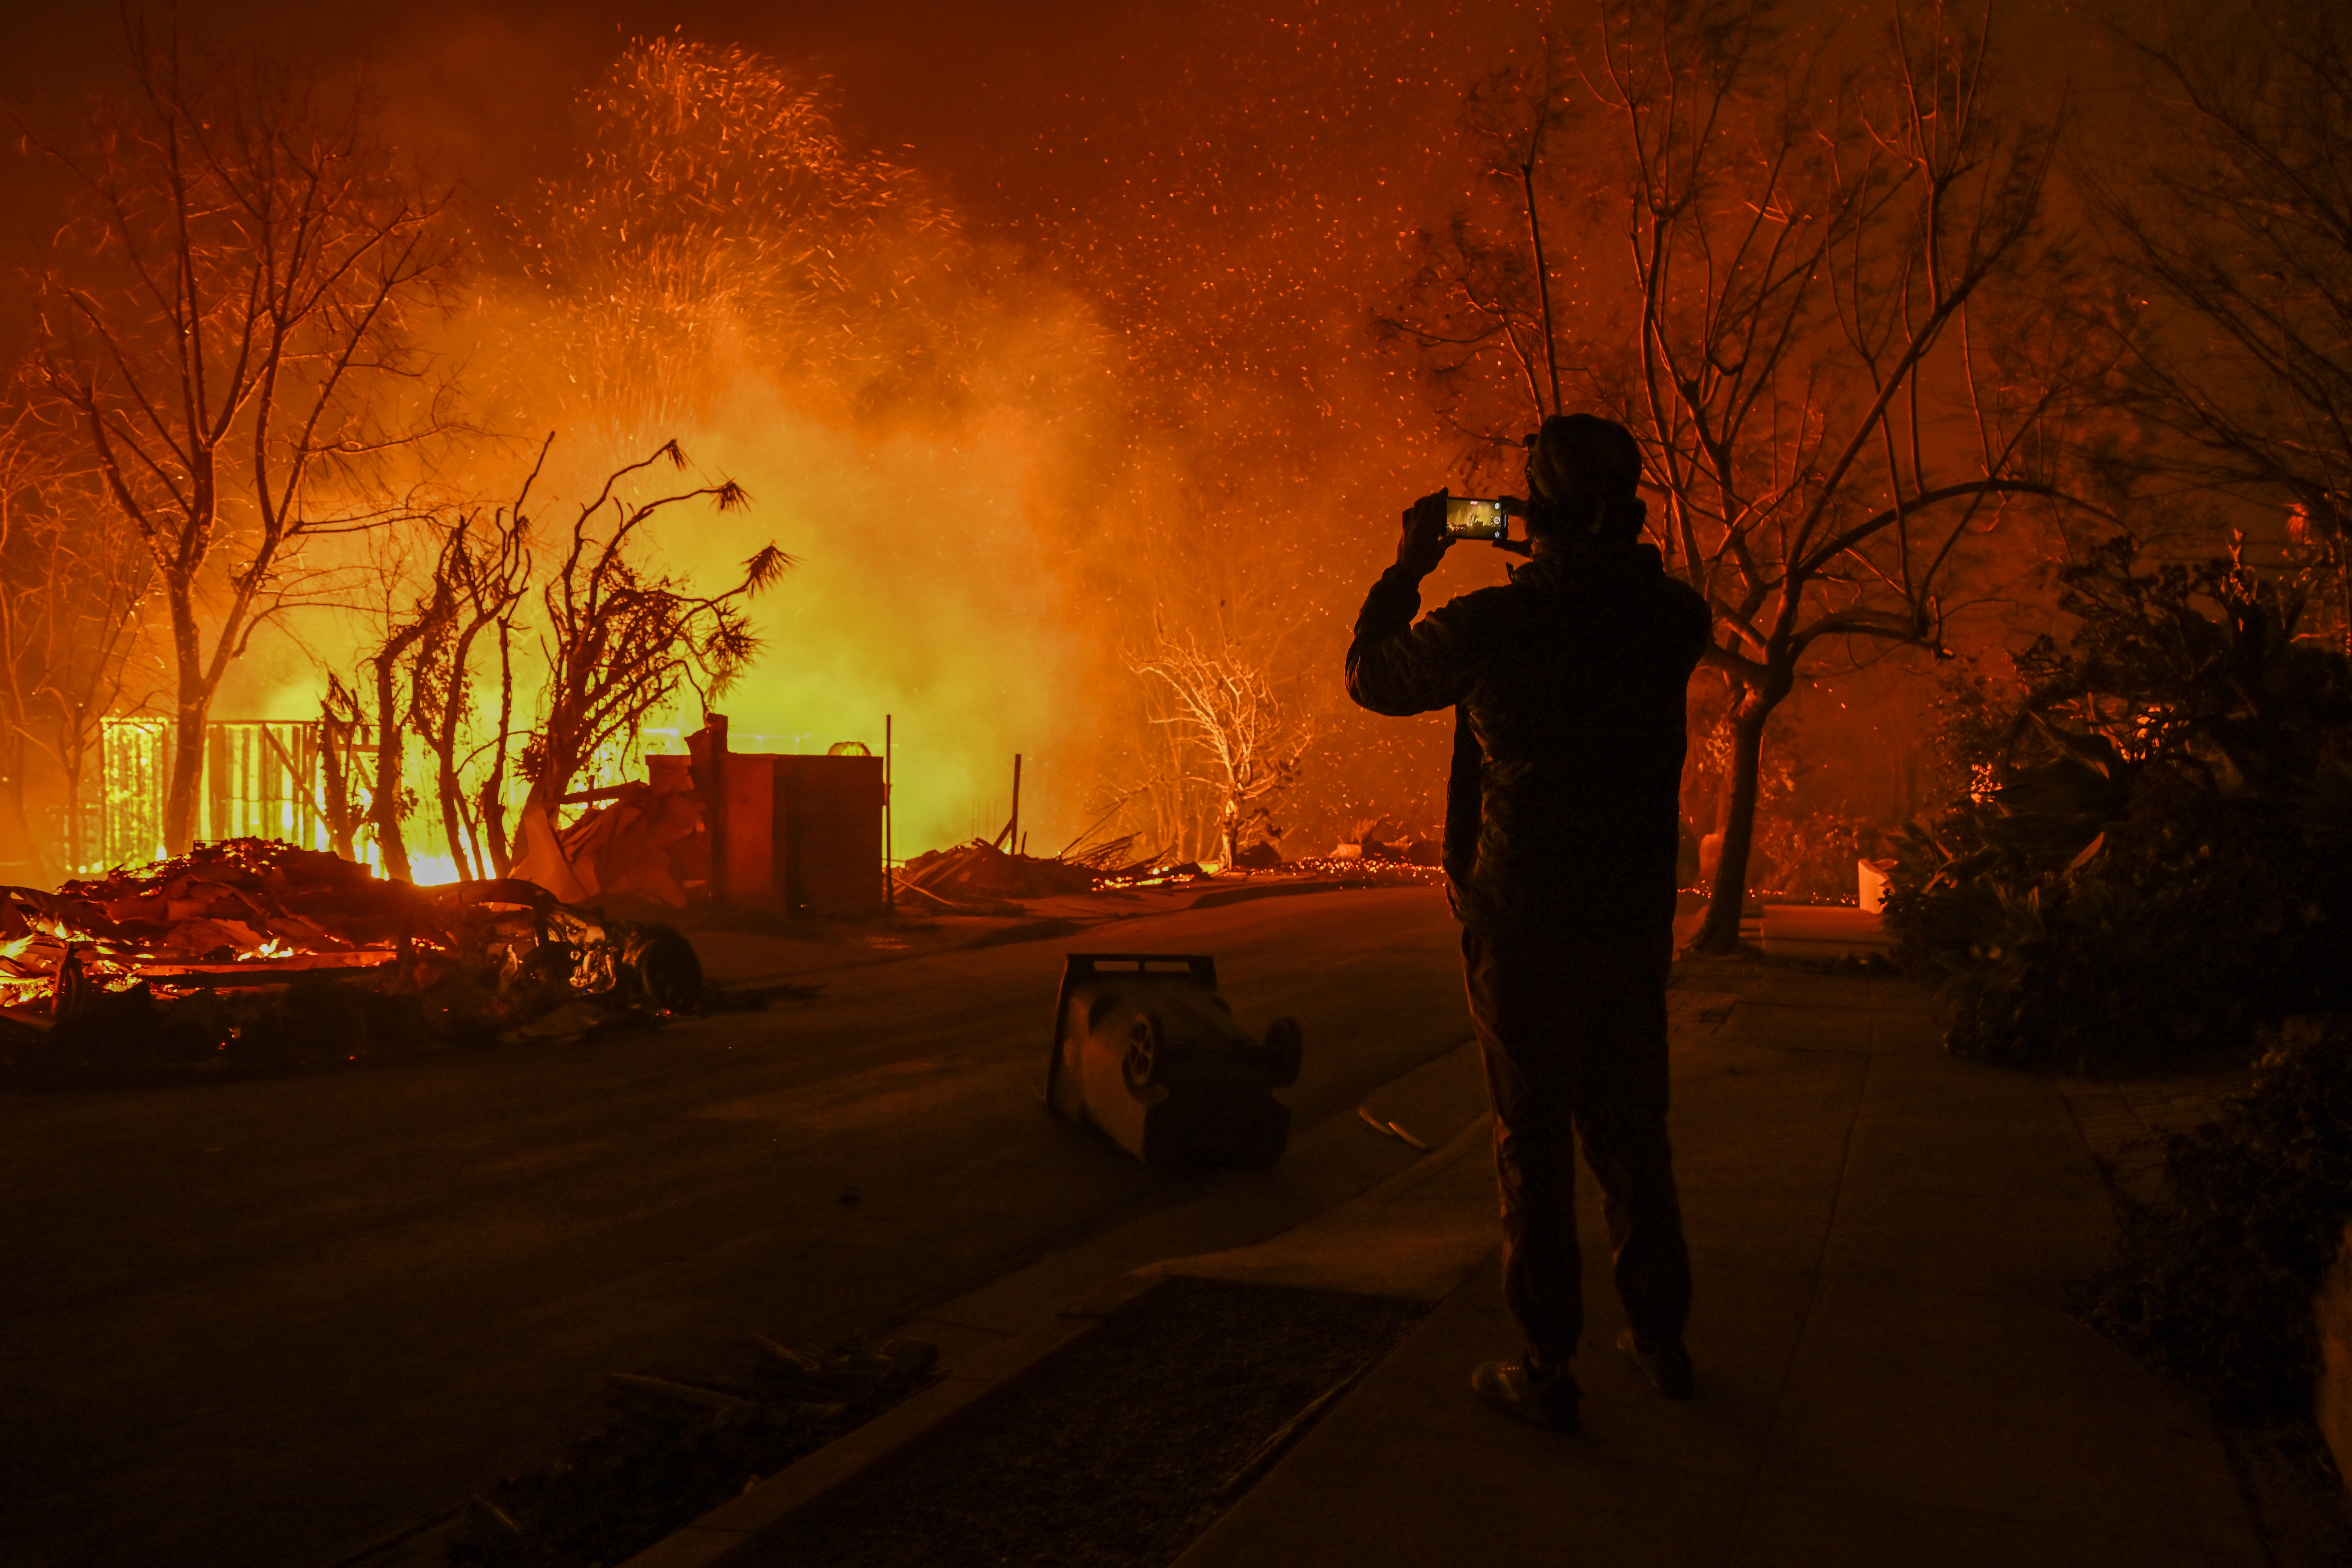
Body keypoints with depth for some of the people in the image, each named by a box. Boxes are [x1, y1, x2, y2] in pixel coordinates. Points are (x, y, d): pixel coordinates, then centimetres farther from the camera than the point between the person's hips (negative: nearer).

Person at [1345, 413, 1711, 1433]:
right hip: (1636, 923, 4)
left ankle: (1548, 1368, 12)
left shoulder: (1491, 624, -14)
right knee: (1630, 1132, 18)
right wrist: (1566, 569, 17)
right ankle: (1659, 1338, 29)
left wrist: (1409, 569, 13)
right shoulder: (1672, 621, -3)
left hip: (1523, 925, -4)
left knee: (1533, 1143, 5)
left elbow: (1371, 677, 3)